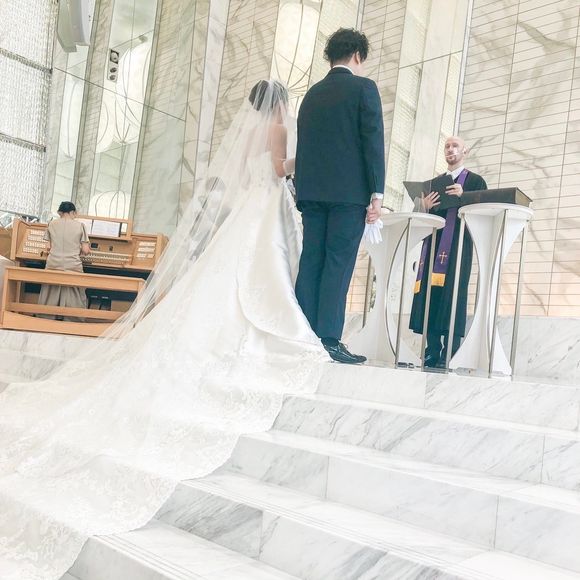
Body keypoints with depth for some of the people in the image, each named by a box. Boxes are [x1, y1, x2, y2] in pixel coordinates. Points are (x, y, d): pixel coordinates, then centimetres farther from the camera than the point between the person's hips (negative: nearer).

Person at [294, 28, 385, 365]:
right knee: (338, 264, -7)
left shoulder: (312, 94, 18)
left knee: (311, 262, 4)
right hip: (350, 191, -5)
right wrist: (377, 193, -8)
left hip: (311, 191, 6)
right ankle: (329, 340, -9)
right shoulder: (364, 87, 1)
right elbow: (374, 142, -7)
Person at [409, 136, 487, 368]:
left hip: (458, 243, -4)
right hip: (434, 242, 5)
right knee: (430, 293, -5)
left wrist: (463, 196, -15)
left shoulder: (475, 180, 12)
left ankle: (449, 354, -14)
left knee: (451, 292, -13)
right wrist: (426, 207, -4)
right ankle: (433, 352, -4)